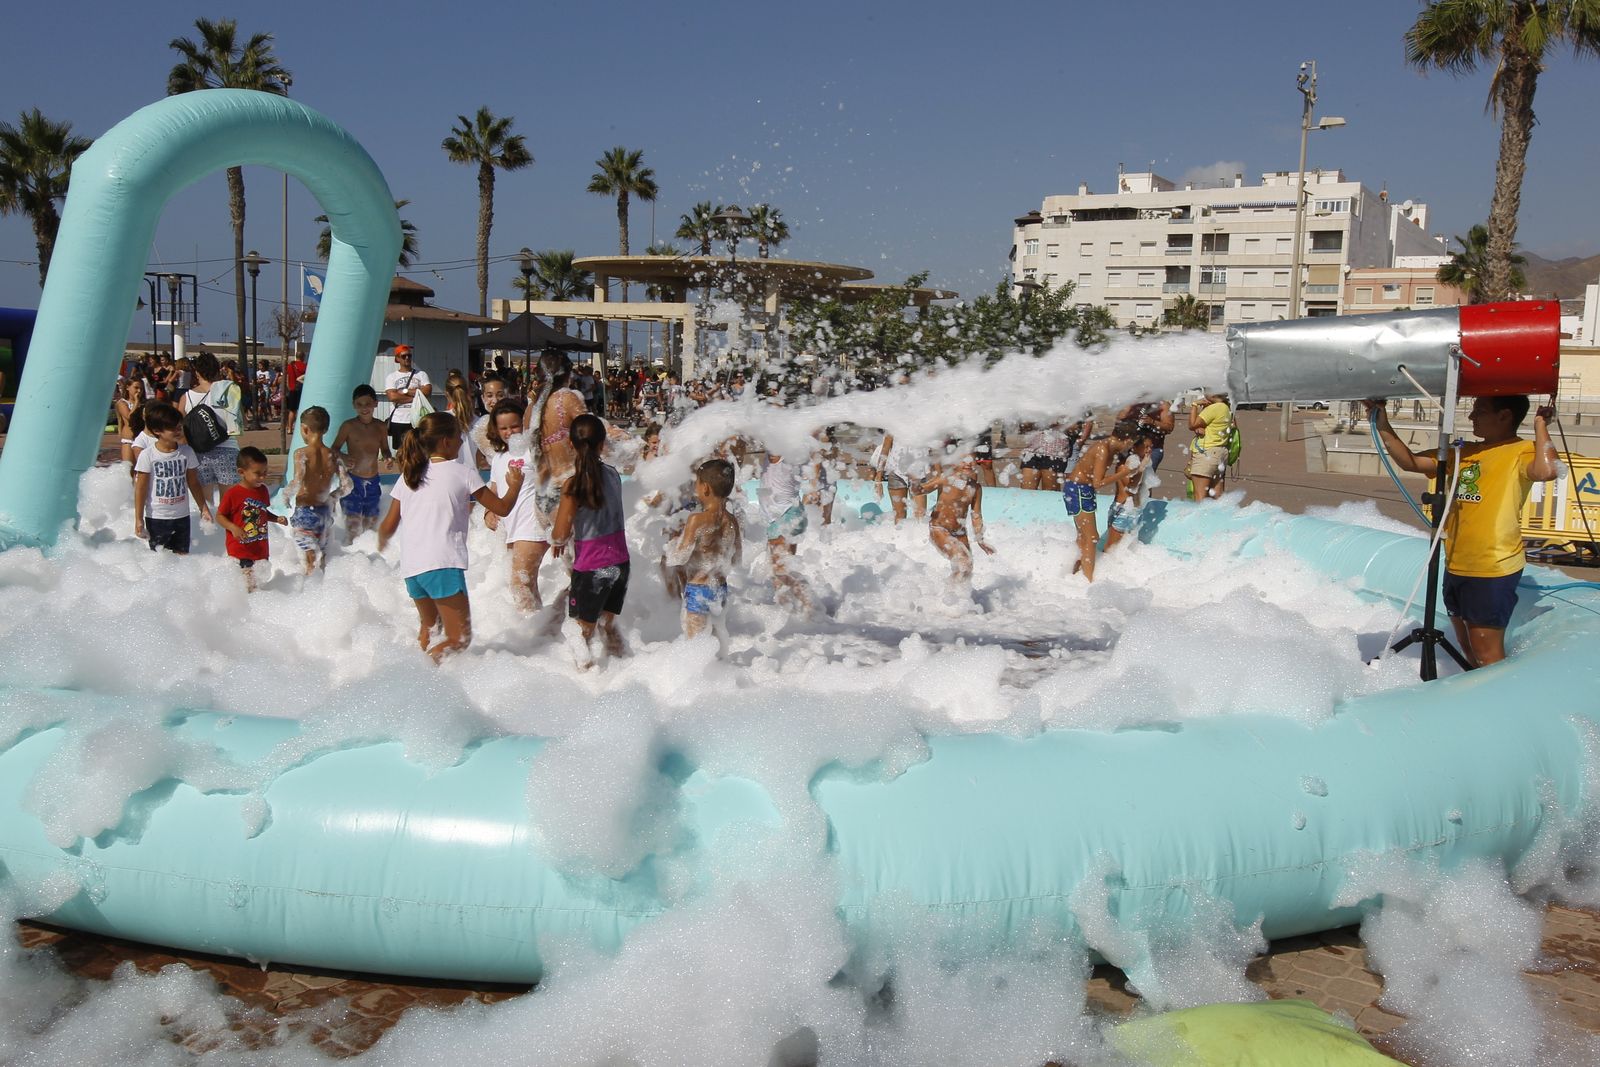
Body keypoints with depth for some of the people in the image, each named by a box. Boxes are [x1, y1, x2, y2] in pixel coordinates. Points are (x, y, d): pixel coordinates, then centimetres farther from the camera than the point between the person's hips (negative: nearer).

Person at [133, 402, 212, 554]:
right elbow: (140, 489, -7)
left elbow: (194, 484, 9)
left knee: (183, 554, 9)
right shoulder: (147, 455, -12)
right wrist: (138, 519, -8)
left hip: (182, 516, 3)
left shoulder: (187, 452, -1)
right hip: (157, 517, -3)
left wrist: (203, 507, 12)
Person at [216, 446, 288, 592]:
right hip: (239, 551, -6)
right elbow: (219, 516, -7)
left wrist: (277, 519, 2)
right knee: (243, 588, -5)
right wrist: (233, 528, -23)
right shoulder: (233, 493, -13)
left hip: (261, 550, 6)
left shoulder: (263, 490, 6)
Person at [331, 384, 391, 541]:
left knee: (371, 522, 12)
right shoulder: (348, 426, -6)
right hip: (353, 480, -4)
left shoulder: (380, 426, 4)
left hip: (373, 481, 4)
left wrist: (387, 457, -10)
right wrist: (343, 457, -23)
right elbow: (334, 449, -1)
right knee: (353, 521, -10)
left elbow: (385, 450, 14)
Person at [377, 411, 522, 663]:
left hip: (411, 567, 6)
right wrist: (515, 485, 26)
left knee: (429, 628, 28)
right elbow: (502, 508, 6)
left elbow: (389, 526, 15)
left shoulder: (408, 476, 13)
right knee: (460, 639, -3)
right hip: (443, 566, -6)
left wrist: (382, 541, 38)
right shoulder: (462, 474, 0)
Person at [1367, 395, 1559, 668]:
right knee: (1467, 645, 21)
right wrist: (1383, 427, 6)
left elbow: (1547, 470, -32)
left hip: (1493, 571, -8)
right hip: (1456, 566, 8)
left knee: (1486, 652, -3)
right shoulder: (1463, 453, 11)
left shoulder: (1522, 451, -10)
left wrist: (1540, 426, -19)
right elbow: (1410, 462, 13)